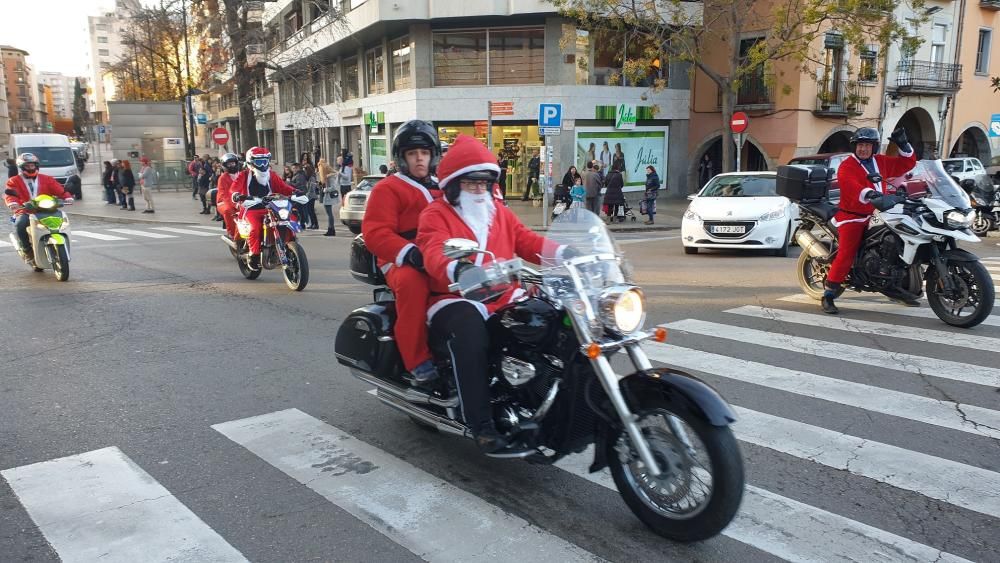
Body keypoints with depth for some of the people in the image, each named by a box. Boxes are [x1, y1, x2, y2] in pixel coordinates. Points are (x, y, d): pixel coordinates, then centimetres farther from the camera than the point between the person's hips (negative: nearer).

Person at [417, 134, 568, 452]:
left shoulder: (500, 212, 21)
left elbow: (527, 241, 9)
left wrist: (563, 253, -10)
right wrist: (459, 271, -42)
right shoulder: (436, 215, 1)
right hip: (456, 300, -6)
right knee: (469, 329, -38)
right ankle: (480, 424, -33)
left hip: (503, 297, 6)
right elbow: (435, 254, -19)